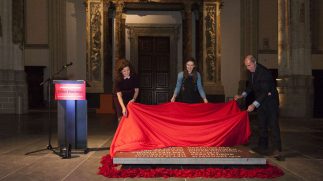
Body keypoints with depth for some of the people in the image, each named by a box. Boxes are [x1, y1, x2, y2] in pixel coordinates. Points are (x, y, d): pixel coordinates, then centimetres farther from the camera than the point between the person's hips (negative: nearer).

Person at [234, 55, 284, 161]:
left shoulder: (264, 72, -25)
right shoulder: (251, 72, 1)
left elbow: (265, 91, -29)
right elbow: (251, 86, 16)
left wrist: (254, 104, -35)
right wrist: (242, 95, 4)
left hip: (270, 100, -8)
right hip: (260, 101, 8)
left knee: (273, 125, -10)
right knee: (262, 125, 12)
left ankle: (277, 150, -9)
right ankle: (263, 147, 21)